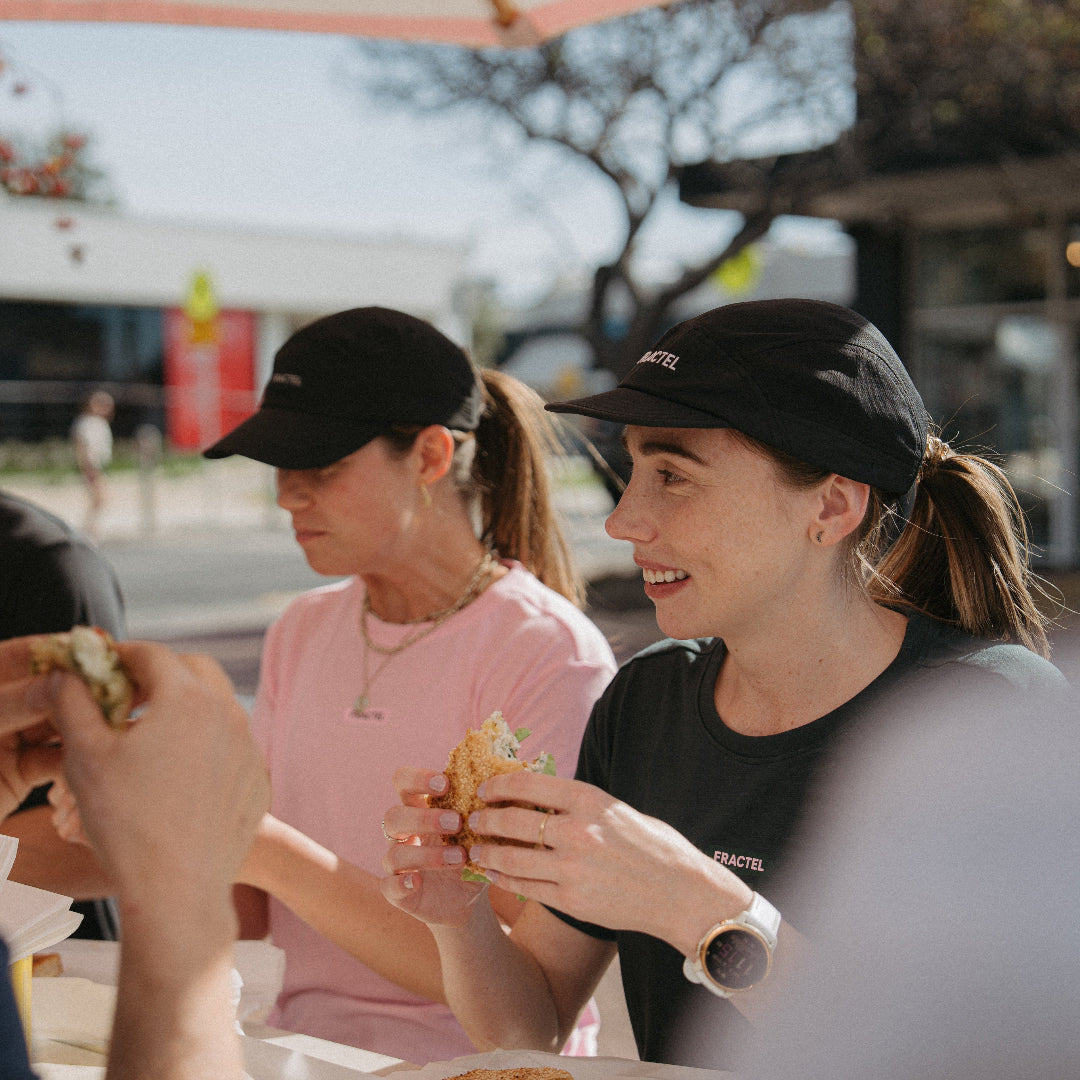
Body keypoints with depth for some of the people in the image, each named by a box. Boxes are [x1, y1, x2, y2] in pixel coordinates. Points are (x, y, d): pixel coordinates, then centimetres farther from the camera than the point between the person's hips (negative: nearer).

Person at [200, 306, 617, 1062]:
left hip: (457, 1060, -6)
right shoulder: (301, 632, 8)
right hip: (300, 1043, 6)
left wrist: (276, 854, -25)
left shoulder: (551, 654, -14)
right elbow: (252, 914, 8)